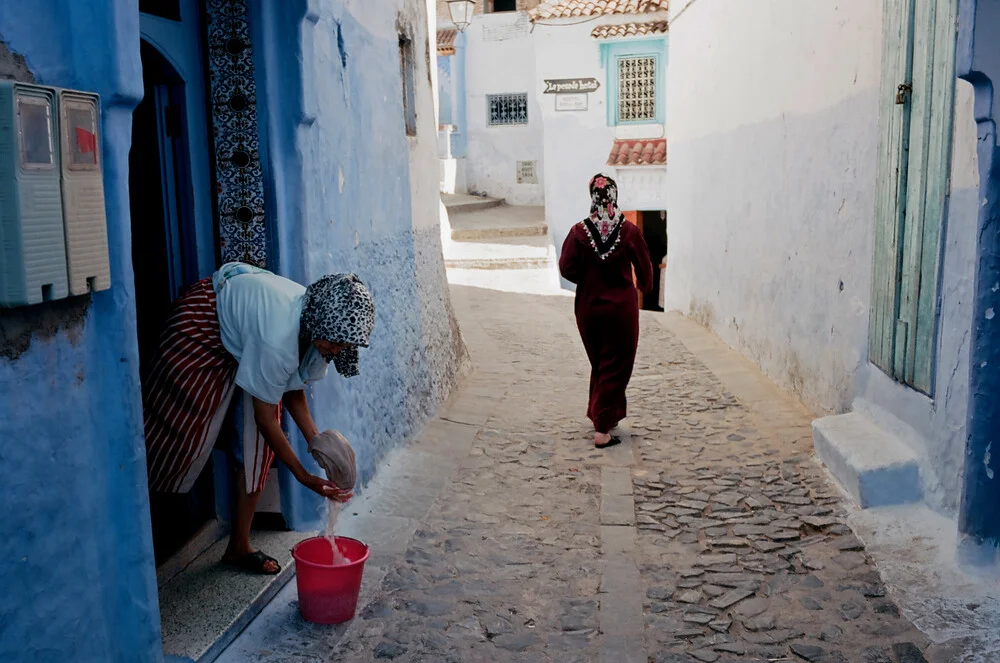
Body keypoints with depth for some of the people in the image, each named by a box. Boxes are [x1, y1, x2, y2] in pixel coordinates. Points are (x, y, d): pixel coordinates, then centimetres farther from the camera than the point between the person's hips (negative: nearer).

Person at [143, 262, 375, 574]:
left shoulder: (316, 326, -20)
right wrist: (304, 477, -25)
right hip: (204, 320, -7)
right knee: (182, 430, 0)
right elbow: (265, 419, -30)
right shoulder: (278, 339, -42)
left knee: (260, 442, 1)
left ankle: (239, 546, 11)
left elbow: (294, 389, -6)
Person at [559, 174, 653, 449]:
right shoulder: (630, 231, -10)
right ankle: (603, 429, 0)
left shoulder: (579, 231, -9)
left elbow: (567, 268, -9)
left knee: (599, 364, 20)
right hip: (622, 308, -2)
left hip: (588, 308, 2)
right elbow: (644, 269, -1)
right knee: (615, 367, 4)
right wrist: (645, 287, 21)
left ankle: (601, 414, 32)